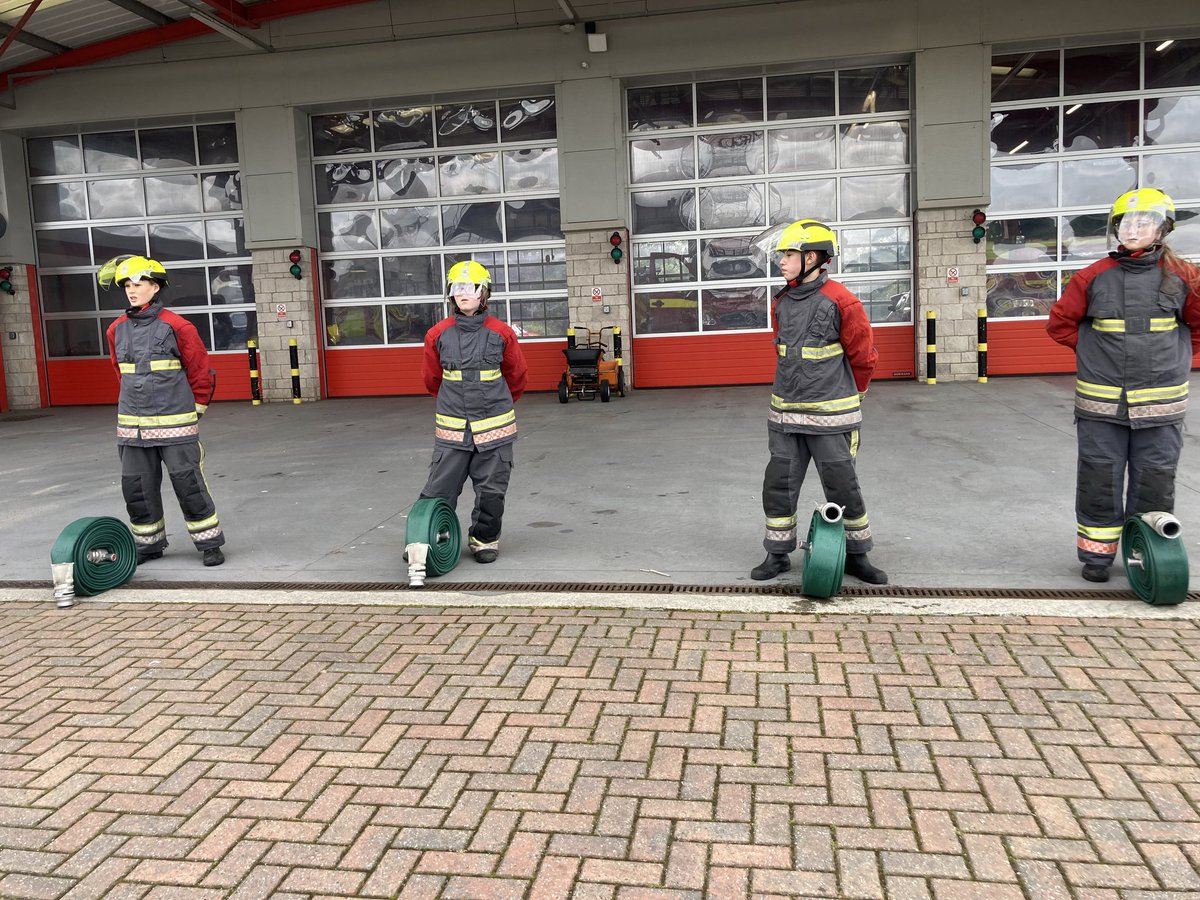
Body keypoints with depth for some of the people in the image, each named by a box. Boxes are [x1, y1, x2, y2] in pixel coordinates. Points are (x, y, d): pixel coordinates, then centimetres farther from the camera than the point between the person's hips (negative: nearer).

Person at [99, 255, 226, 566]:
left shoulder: (176, 326, -6)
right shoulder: (117, 330, 9)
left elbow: (200, 370, 0)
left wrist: (195, 410, 5)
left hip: (175, 424, -5)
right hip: (132, 425, 5)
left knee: (188, 483, -3)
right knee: (136, 487, 10)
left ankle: (209, 544, 9)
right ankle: (148, 545, 25)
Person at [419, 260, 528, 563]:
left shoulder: (501, 333, -3)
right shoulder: (438, 334, -1)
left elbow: (517, 376, 12)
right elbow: (432, 378, 16)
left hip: (494, 427, 0)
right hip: (451, 428, 1)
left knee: (491, 492, 8)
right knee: (438, 491, 2)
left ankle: (485, 539, 28)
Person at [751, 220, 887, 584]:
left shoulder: (840, 302, -11)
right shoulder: (782, 302, 7)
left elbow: (864, 356, -1)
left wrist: (850, 397, 12)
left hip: (829, 416, -5)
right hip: (785, 415, 5)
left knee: (843, 489, 5)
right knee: (778, 486, 7)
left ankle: (856, 557, 21)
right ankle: (778, 554, 21)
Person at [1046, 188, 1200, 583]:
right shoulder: (1093, 278, 0)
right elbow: (1060, 322, 10)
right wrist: (1093, 352, 6)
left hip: (1160, 402, 0)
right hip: (1100, 402, 0)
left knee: (1154, 481, 8)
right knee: (1099, 479, 6)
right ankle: (1096, 553, 18)